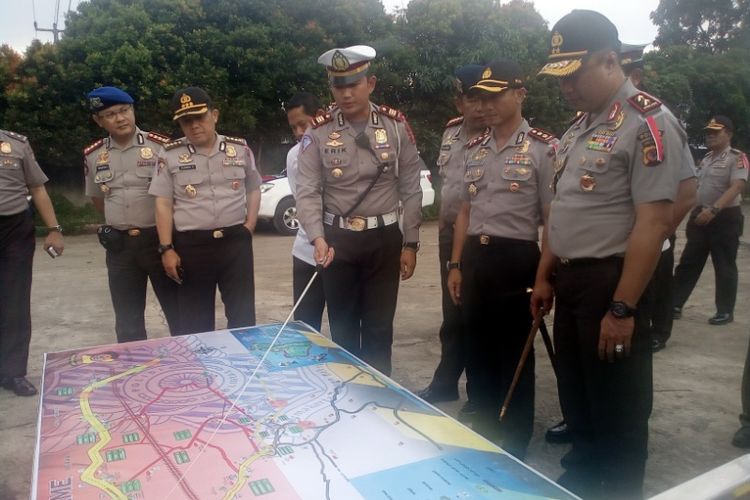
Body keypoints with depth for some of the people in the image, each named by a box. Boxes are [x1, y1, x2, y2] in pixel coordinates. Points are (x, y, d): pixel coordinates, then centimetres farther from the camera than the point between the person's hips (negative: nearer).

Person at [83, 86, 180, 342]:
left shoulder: (161, 146, -7)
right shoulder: (92, 155, 5)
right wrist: (120, 222, 14)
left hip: (160, 239, -4)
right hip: (119, 245, 4)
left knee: (178, 310, 5)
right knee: (127, 319, 13)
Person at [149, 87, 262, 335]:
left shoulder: (240, 149, 5)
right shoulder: (169, 155, 0)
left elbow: (254, 190, 15)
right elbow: (163, 204, -1)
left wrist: (249, 226, 2)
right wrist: (166, 248, -6)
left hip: (235, 241, 1)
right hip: (190, 245, -1)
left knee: (243, 316, 8)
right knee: (195, 322, 9)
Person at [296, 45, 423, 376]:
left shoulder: (396, 126, -2)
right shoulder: (318, 132, -5)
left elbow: (411, 190, 2)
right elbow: (307, 192, -8)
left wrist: (410, 243, 0)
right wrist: (318, 238, -23)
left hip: (385, 238, 1)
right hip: (337, 239, 0)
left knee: (379, 326, 11)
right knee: (342, 327, 14)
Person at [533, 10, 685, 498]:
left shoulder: (647, 123, -14)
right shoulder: (580, 126, 13)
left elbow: (654, 223, -19)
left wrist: (622, 308, -21)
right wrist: (545, 277, 16)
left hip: (610, 282, -8)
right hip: (570, 281, 9)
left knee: (616, 415, 8)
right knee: (576, 402, 21)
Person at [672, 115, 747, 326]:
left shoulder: (737, 158, -10)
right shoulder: (707, 158, 14)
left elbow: (737, 187, -23)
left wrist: (713, 210, -35)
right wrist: (695, 213, 17)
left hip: (726, 218, -7)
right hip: (701, 216, 7)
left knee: (724, 267, 3)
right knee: (688, 262, 7)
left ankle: (725, 311, 15)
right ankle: (675, 305, 13)